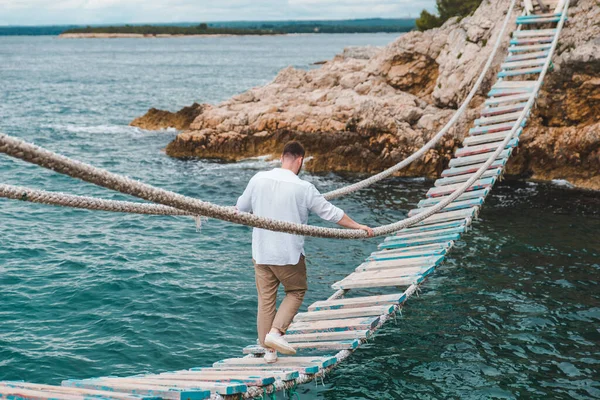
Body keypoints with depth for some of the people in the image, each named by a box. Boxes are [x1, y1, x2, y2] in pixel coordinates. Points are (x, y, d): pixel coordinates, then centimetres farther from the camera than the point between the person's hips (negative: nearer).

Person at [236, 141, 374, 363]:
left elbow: (241, 208, 12)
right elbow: (331, 213, -4)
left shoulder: (258, 179, -3)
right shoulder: (303, 188, -12)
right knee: (296, 291, 17)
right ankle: (276, 332, 0)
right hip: (289, 254, -3)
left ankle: (268, 349, 15)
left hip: (261, 251, 3)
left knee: (266, 298, 12)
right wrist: (358, 227, 10)